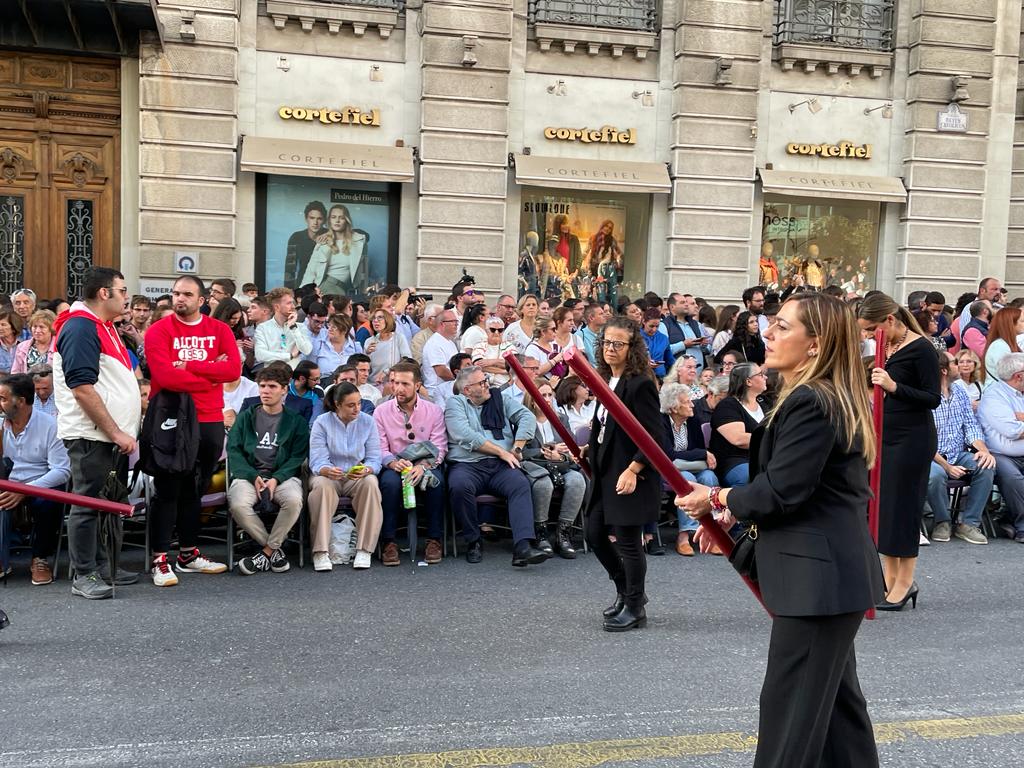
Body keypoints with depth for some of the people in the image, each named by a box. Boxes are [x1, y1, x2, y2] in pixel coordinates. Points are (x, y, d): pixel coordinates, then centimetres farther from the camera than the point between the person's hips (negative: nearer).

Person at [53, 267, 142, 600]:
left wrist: (124, 431, 18)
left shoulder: (105, 327, 17)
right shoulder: (80, 327, -14)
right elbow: (82, 388, -21)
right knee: (88, 504, -2)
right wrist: (116, 432, -20)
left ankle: (103, 566, 24)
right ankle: (84, 576, 6)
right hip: (92, 436, -10)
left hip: (115, 436, 10)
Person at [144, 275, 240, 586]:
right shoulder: (159, 331, -4)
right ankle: (160, 560, 6)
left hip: (210, 422, 4)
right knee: (167, 491, 0)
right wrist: (211, 373, -12)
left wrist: (190, 366, -16)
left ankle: (188, 554, 25)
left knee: (195, 490, 14)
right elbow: (165, 376, -18)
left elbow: (234, 369, -9)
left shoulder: (219, 330, 6)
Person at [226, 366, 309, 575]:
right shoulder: (246, 417, 17)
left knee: (294, 500, -34)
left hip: (283, 475, -1)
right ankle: (275, 549, -10)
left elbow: (298, 456, 4)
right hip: (248, 474, 1)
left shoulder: (296, 421, 13)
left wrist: (276, 479, -14)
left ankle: (267, 551, -14)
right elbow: (233, 450, 6)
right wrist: (253, 477, -11)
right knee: (238, 505, -32)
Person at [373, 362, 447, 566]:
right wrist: (394, 462, -24)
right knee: (390, 481, -34)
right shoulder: (381, 412, 4)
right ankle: (388, 542, -24)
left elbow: (439, 448, -5)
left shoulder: (434, 411, 3)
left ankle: (434, 540, -20)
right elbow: (380, 449, -1)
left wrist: (423, 465, -25)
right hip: (394, 465, 0)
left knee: (435, 480, -33)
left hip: (425, 464, 0)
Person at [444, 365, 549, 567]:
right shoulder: (455, 403, 8)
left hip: (500, 466, 3)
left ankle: (522, 547, -40)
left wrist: (517, 447, -5)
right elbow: (466, 436, -8)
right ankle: (473, 541, -13)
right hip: (467, 465, -2)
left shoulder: (501, 400, 20)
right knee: (459, 486, -34)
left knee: (520, 484, -28)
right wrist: (501, 451, -8)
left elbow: (528, 417, 9)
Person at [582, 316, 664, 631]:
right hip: (606, 472, 9)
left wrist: (632, 471, -23)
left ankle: (635, 608, 16)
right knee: (594, 534, 12)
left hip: (631, 475, -9)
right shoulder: (606, 381, 10)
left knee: (628, 540, 0)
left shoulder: (640, 384, -16)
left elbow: (654, 436, -19)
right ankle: (625, 590, 31)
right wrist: (590, 447, 9)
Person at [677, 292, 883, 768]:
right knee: (835, 695, 22)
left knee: (791, 704, -1)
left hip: (818, 577, -11)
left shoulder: (810, 403, -21)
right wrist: (734, 514, 9)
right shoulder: (834, 398, 12)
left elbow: (781, 490, -22)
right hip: (834, 572, 11)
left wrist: (718, 501, -6)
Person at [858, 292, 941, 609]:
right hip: (884, 435, 8)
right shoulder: (886, 348, 9)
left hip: (912, 439, -8)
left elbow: (933, 399, -17)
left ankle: (905, 581, 10)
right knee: (880, 504, 9)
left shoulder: (921, 350, -14)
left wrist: (894, 387, -28)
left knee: (902, 506, -2)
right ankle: (890, 579, 18)